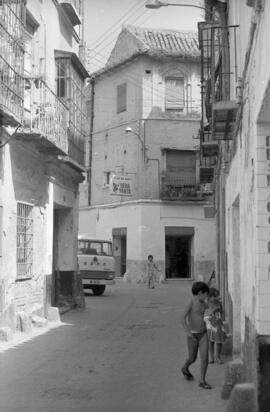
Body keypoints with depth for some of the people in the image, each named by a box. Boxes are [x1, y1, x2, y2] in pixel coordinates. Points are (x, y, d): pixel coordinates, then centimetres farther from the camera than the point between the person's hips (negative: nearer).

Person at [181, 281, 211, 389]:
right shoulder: (191, 303, -16)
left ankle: (202, 381, 1)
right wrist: (188, 332, -30)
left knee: (205, 358, -7)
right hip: (192, 335, -5)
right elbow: (183, 318, -24)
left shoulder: (203, 303, 7)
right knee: (192, 358, 11)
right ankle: (185, 368, 43)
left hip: (203, 334, 5)